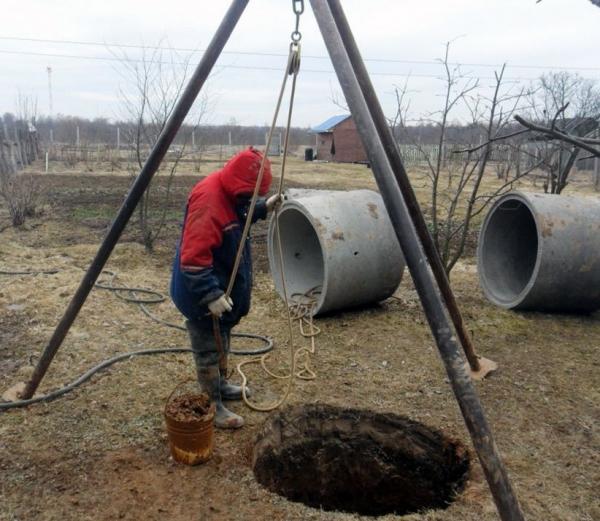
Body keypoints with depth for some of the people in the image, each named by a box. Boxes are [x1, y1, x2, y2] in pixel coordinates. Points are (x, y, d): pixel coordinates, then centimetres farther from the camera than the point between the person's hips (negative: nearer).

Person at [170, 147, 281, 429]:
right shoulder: (208, 201, -30)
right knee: (208, 350, 4)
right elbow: (192, 257, -32)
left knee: (222, 341, 25)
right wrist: (211, 295, -33)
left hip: (224, 286, 10)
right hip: (202, 294, -10)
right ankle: (213, 407, 17)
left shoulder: (229, 192, 0)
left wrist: (263, 207, 6)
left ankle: (221, 385, 44)